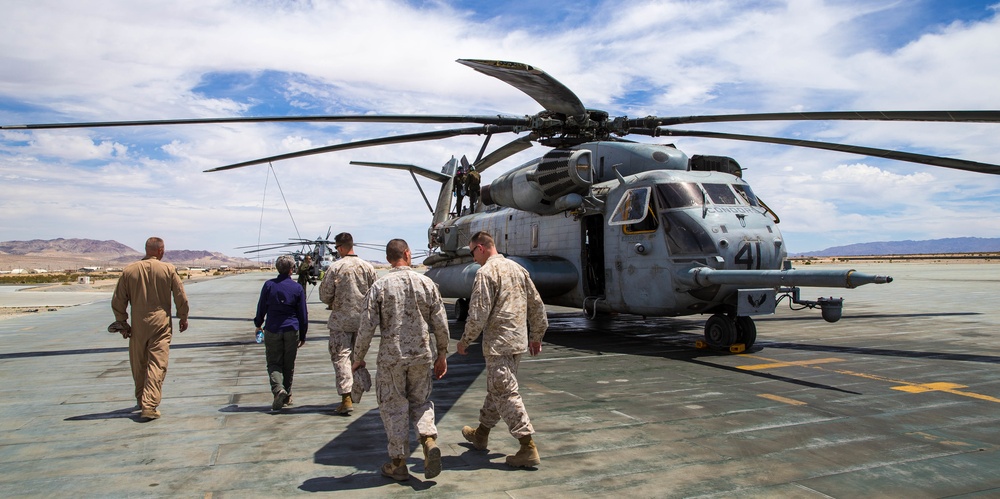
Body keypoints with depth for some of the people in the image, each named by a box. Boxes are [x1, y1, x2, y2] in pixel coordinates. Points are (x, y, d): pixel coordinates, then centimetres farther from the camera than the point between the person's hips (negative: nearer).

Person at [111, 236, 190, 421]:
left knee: (138, 366, 18)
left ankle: (141, 401, 34)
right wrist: (183, 317, 13)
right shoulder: (168, 269, -4)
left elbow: (118, 301, 4)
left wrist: (122, 323, 14)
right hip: (161, 324, -3)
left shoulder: (129, 271, 2)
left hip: (137, 326, 3)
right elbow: (181, 297, -1)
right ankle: (149, 406, -13)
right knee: (157, 365, -5)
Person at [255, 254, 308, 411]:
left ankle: (278, 389, -18)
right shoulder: (297, 288, -3)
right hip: (292, 331, 0)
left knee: (273, 363, 6)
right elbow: (303, 314, 2)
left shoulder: (269, 285, -3)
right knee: (289, 364, 12)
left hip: (272, 330, 0)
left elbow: (261, 308, 5)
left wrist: (258, 324, 23)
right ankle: (287, 395, 20)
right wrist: (303, 336, 12)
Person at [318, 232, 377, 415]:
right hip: (362, 319, 4)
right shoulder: (367, 267, -1)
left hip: (340, 319, -4)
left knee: (340, 356, -1)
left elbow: (325, 295, -8)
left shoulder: (335, 267, -11)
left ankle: (346, 398, -8)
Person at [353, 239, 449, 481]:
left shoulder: (380, 286, -7)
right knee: (420, 400, 20)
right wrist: (442, 355, 13)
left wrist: (358, 358, 4)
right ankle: (429, 439, -4)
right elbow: (441, 324, 1)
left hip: (391, 356, -2)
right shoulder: (426, 283, -1)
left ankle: (398, 463, 18)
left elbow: (367, 327, -9)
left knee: (394, 407, 10)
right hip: (422, 354, 2)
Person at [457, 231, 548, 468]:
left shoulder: (486, 272, -12)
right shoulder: (517, 268, 12)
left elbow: (478, 313, -17)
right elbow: (537, 304, 15)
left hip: (499, 343, -9)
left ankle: (528, 448, -5)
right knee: (496, 388, 20)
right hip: (519, 341, 9)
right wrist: (536, 336, 22)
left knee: (506, 394, -5)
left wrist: (465, 340, -3)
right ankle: (481, 434, 37)